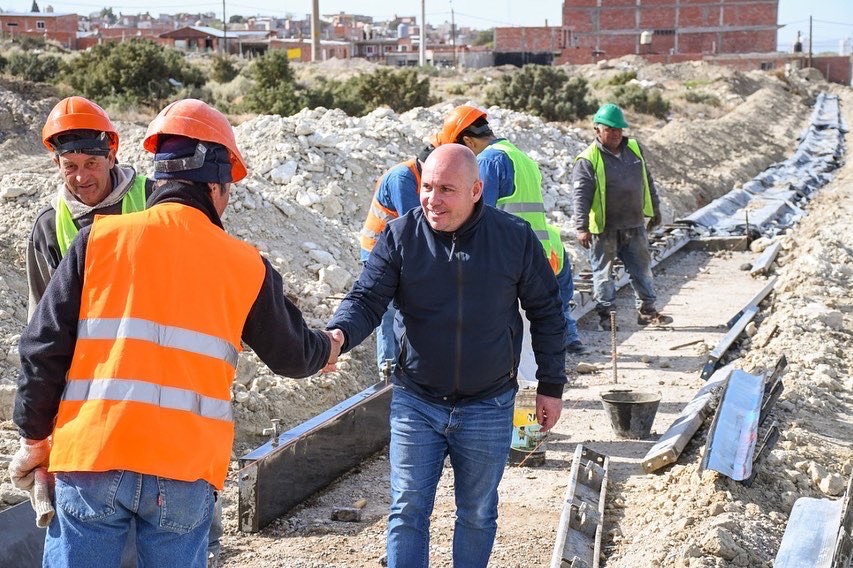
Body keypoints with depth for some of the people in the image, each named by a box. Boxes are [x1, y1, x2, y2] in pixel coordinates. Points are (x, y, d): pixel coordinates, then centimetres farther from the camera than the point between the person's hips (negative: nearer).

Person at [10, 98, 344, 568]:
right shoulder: (246, 266, 3)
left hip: (91, 457, 0)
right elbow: (291, 353, 17)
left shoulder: (99, 240, 0)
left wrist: (33, 437, 13)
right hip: (186, 466, 1)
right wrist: (326, 349, 40)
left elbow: (44, 346, 1)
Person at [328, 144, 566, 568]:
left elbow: (545, 312, 3)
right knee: (407, 511, 3)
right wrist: (338, 335, -33)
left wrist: (551, 386, 5)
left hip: (488, 409, 0)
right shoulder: (400, 236, -7)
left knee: (477, 515, 14)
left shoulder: (515, 238, -6)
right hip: (416, 404, 0)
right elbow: (366, 299, -10)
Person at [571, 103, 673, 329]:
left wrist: (655, 211, 22)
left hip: (634, 226, 5)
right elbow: (581, 195, -16)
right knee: (603, 271, 4)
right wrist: (582, 227, -23)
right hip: (604, 229, -5)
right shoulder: (588, 160, -11)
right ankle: (605, 314, 14)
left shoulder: (634, 149, 8)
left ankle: (647, 310, 21)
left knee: (642, 269, 11)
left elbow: (647, 182, 19)